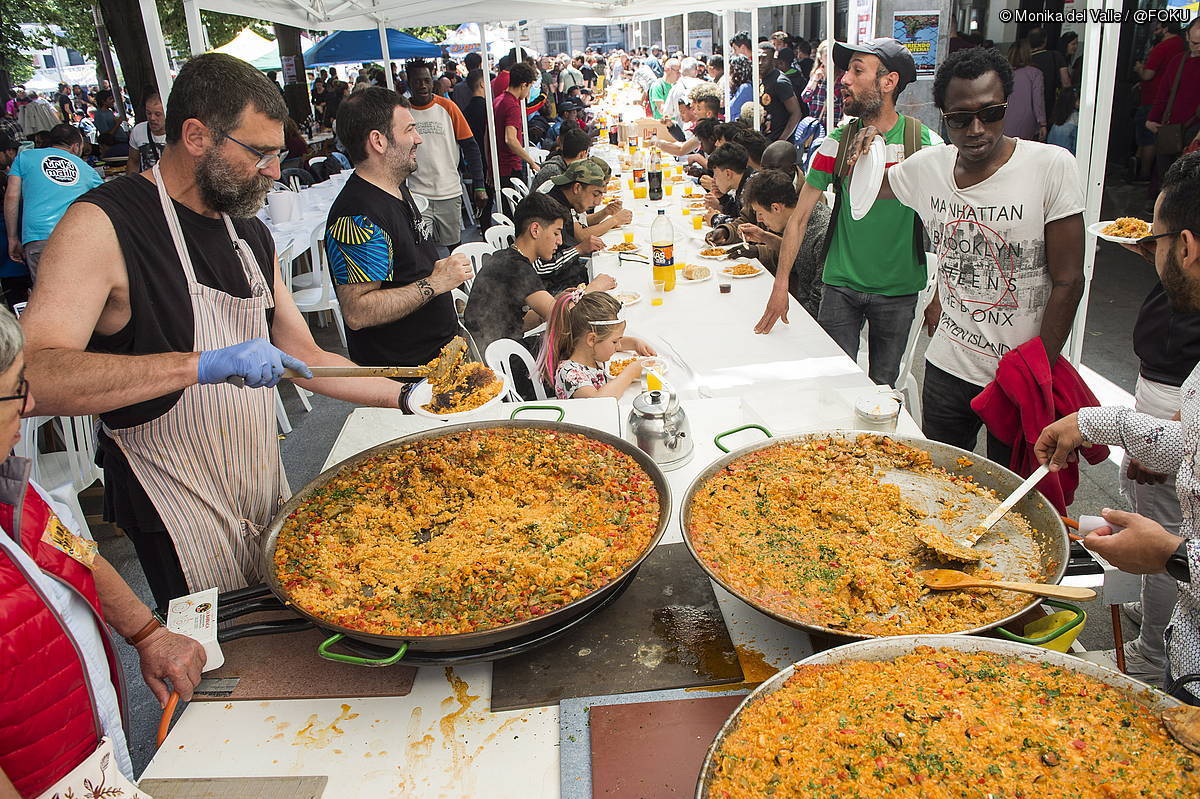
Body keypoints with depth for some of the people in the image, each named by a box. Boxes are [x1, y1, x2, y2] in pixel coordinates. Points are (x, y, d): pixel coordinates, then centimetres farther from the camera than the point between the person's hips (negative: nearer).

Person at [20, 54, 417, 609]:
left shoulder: (250, 233, 8)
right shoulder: (102, 226, -17)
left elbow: (303, 358, 11)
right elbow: (29, 378, -30)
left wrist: (405, 395, 3)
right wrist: (204, 364, -37)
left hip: (267, 489, 7)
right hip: (179, 518, -7)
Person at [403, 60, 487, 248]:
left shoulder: (447, 107, 0)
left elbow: (471, 147, 2)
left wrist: (479, 185, -4)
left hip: (449, 192, 1)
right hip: (416, 195, 0)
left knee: (455, 246, 9)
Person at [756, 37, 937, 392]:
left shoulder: (926, 143, -7)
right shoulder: (836, 143, -3)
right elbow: (799, 216, -1)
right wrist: (780, 284, -7)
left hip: (899, 288, -1)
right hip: (841, 285, 1)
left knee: (883, 384, 11)